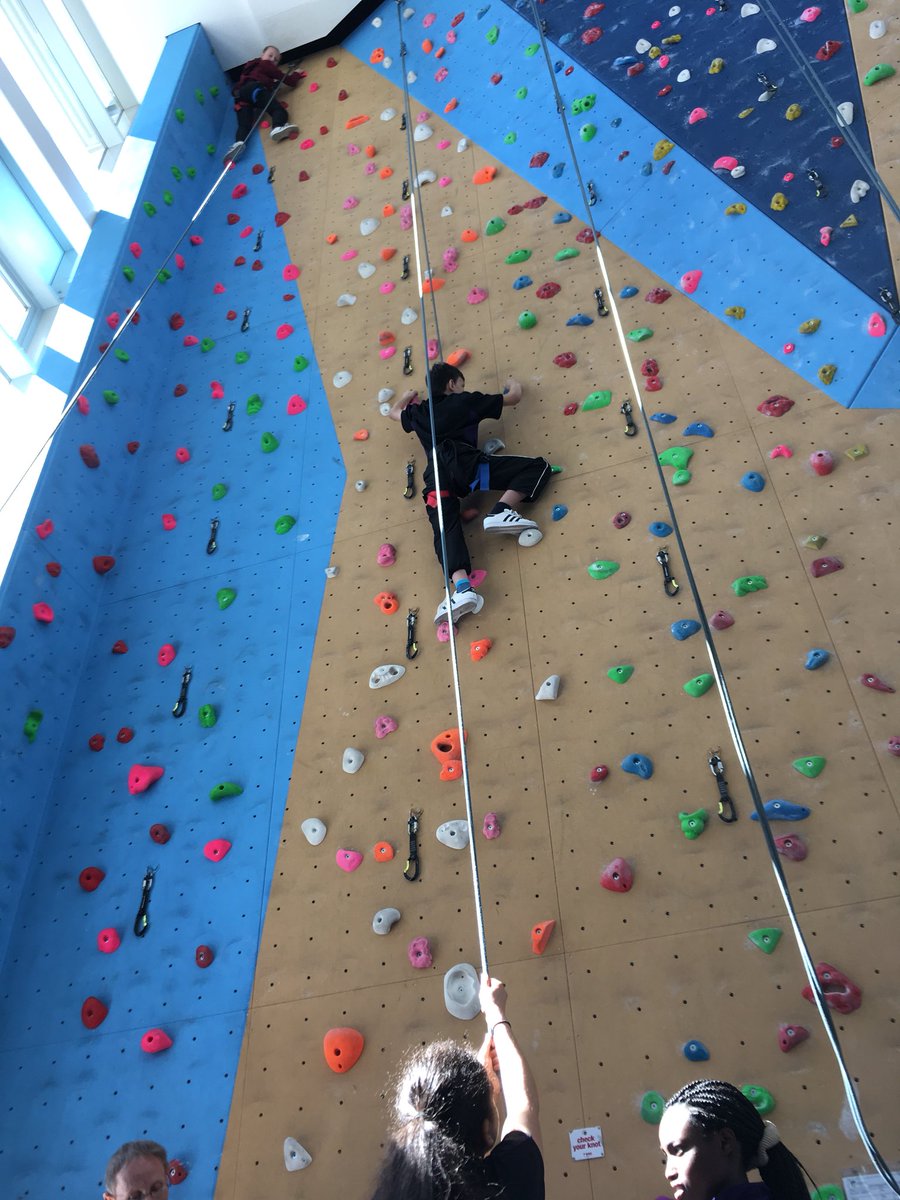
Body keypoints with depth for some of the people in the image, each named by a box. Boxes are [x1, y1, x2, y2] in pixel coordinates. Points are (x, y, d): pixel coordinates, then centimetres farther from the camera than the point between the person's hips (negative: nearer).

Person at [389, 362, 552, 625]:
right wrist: (513, 384, 52)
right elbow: (514, 397, 28)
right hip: (463, 462, -4)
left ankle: (462, 588, -38)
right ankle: (501, 512, -20)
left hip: (435, 474, 4)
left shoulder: (419, 411, 32)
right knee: (538, 467, -1)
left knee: (445, 529, -13)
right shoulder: (465, 401, 20)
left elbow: (393, 412, 56)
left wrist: (408, 396, 76)